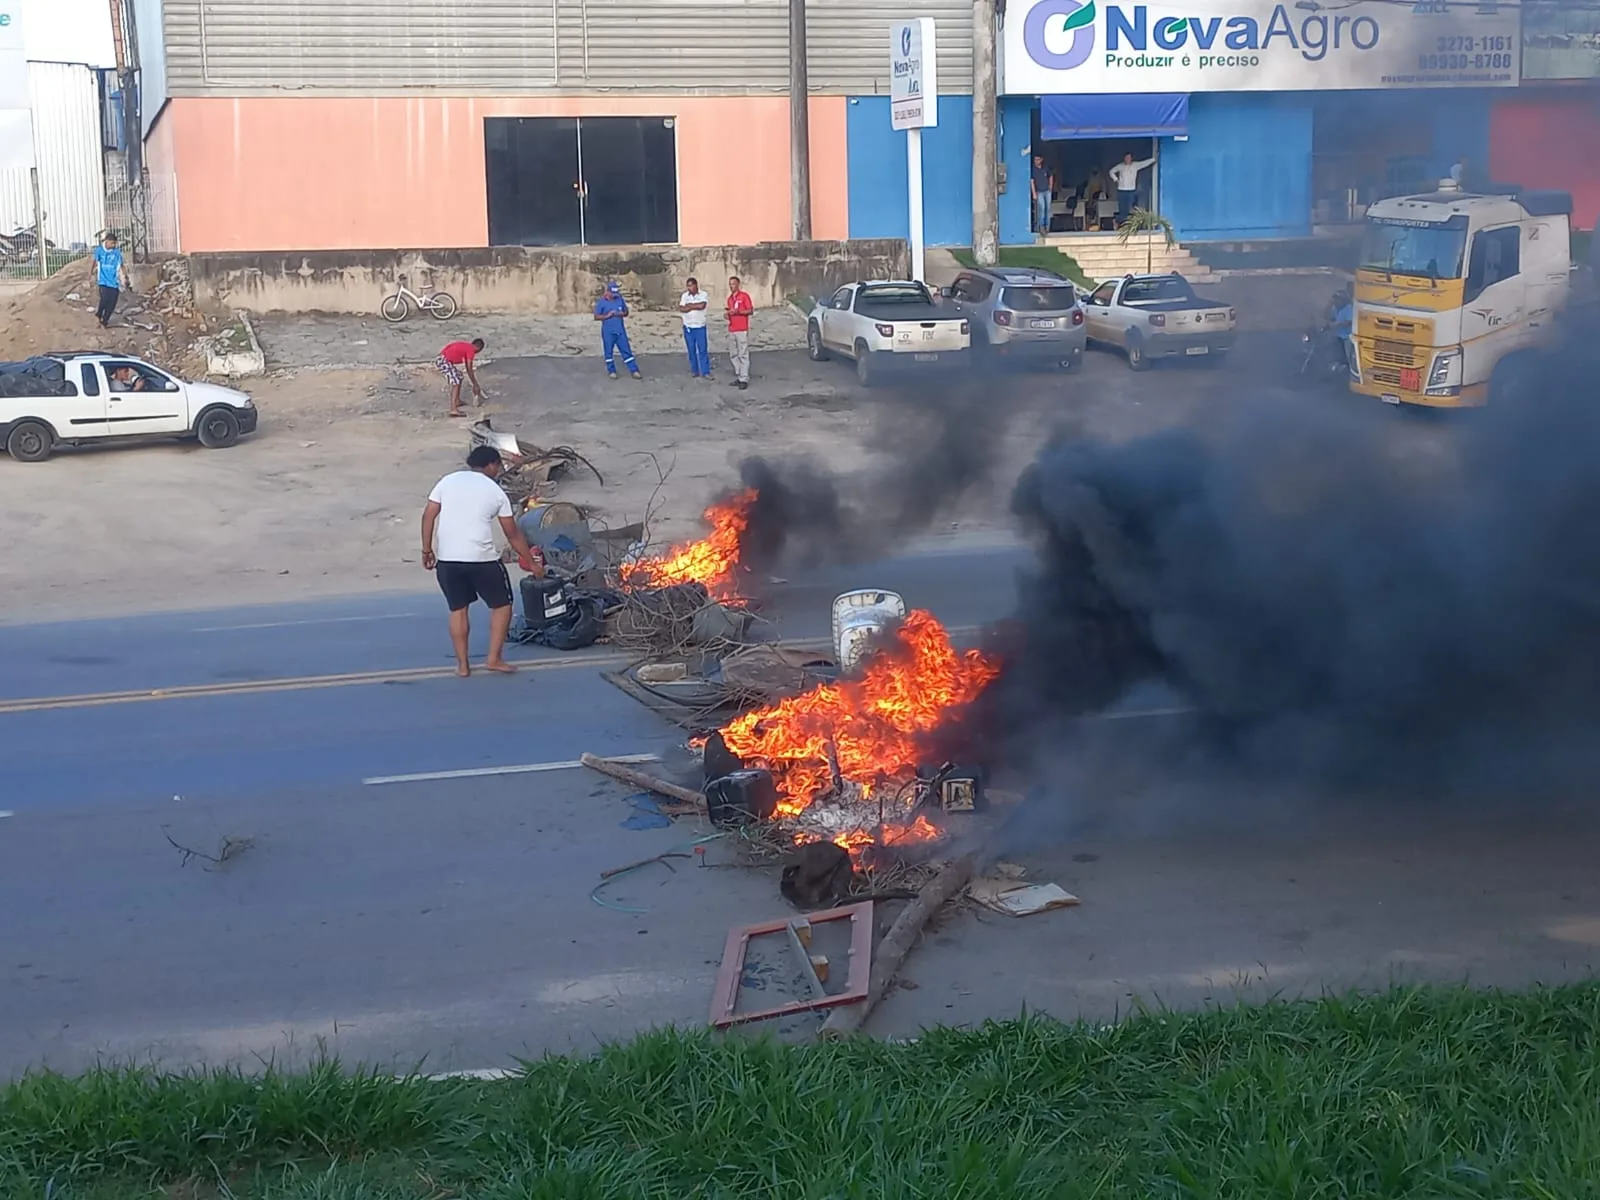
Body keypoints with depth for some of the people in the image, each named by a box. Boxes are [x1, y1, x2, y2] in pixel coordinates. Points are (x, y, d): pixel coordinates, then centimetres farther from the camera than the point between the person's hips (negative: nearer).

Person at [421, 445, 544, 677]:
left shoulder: (448, 481, 10)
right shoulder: (496, 491, 5)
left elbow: (428, 515, 4)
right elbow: (513, 534, 8)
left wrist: (427, 549, 12)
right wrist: (531, 563, 17)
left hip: (447, 558, 3)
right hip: (482, 558, -3)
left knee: (457, 609, 15)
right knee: (501, 605, 13)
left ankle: (462, 664, 15)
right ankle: (494, 658, 10)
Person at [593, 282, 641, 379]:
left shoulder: (620, 299, 3)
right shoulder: (601, 302, -7)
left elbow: (626, 312, 12)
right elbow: (596, 317, -7)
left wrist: (622, 314, -12)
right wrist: (607, 316, -21)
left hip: (620, 331, 3)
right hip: (608, 332, -3)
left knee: (626, 351, 4)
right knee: (609, 352, 7)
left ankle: (634, 371, 5)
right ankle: (612, 371, 20)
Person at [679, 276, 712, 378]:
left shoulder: (703, 295, -2)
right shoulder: (684, 296, 4)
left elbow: (702, 305, -19)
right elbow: (681, 309, -8)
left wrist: (689, 305, -8)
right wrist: (695, 306, -12)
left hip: (700, 327, -2)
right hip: (688, 327, 2)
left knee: (703, 350, -4)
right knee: (692, 350, 6)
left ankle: (706, 372, -2)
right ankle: (694, 371, 14)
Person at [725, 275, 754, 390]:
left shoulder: (744, 295, -4)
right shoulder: (730, 298, 17)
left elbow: (750, 310, -7)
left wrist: (737, 312, -19)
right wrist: (728, 314, 4)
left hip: (742, 330, -7)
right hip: (731, 330, 7)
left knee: (743, 355, -7)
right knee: (733, 355, 8)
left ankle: (744, 379, -7)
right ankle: (739, 377, 15)